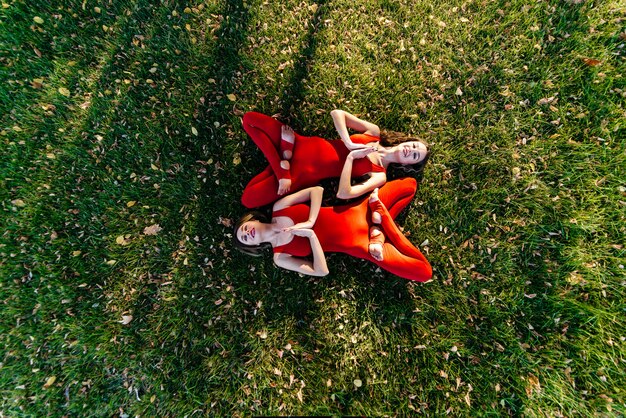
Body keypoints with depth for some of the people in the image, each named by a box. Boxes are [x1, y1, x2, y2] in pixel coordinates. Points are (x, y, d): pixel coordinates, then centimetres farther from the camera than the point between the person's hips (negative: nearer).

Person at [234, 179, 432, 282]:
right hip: (357, 245, -2)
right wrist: (311, 234, -22)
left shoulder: (279, 208, 1)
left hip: (354, 215, 3)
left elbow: (317, 190, -6)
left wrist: (310, 222, -20)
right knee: (424, 273, -11)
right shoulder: (280, 257, -3)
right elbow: (321, 271, -11)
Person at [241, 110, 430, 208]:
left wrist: (350, 157, -19)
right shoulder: (374, 132, 4)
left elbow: (343, 194, -21)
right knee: (249, 118, -4)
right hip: (305, 146, 4)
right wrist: (349, 144, -13)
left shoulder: (379, 175, -7)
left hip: (306, 174, -4)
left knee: (248, 199, -16)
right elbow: (337, 113, 0)